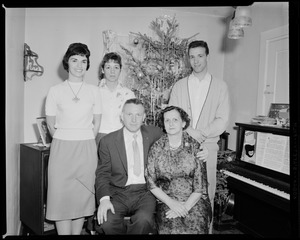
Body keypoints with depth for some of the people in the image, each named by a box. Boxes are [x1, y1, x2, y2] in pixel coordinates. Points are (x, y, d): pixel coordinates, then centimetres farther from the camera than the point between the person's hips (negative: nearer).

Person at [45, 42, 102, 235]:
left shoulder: (94, 90, 5)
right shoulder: (55, 90, 2)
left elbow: (97, 122, 9)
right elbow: (51, 124, 5)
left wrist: (86, 141, 9)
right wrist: (65, 141, 8)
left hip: (87, 149, 1)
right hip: (61, 148, -1)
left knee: (83, 196, 7)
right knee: (61, 196, 0)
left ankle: (77, 232, 22)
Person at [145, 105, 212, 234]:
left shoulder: (195, 146, 0)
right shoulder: (156, 148, 2)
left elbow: (200, 185, -2)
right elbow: (151, 183, 2)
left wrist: (186, 206, -14)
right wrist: (170, 202, -10)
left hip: (193, 200, 0)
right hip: (166, 200, 0)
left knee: (196, 226, -27)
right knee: (171, 226, -27)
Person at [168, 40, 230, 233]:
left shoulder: (220, 86, 5)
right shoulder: (179, 86, 10)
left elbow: (222, 121, -1)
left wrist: (201, 134, -13)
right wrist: (189, 131, -11)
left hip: (207, 145, -1)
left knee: (206, 193, 2)